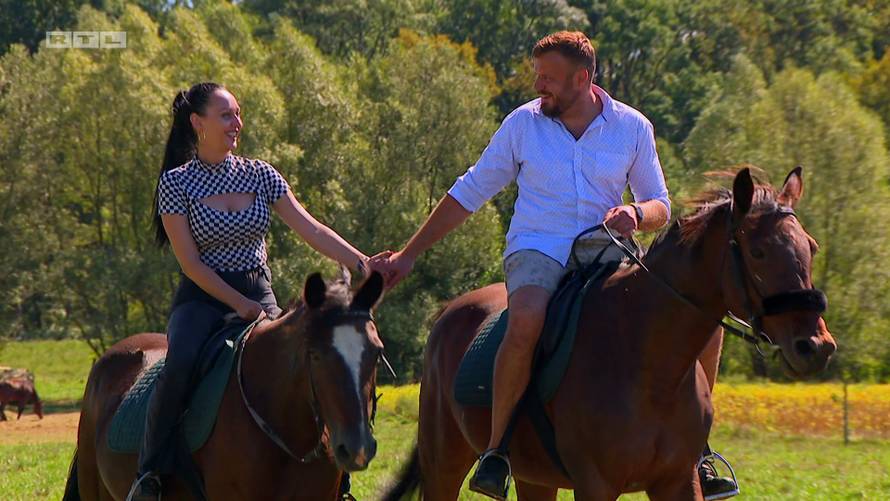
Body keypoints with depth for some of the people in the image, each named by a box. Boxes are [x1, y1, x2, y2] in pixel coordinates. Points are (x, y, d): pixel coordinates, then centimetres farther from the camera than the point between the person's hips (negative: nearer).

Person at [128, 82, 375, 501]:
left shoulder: (259, 175, 7)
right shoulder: (176, 182, -4)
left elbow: (312, 231, 1)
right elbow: (191, 264, -8)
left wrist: (362, 264, -12)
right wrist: (240, 305, -16)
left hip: (258, 294, 3)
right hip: (203, 298, -3)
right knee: (178, 368, -32)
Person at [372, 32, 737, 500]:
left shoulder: (633, 128, 5)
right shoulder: (523, 123, 3)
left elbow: (660, 206, 11)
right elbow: (469, 193, 11)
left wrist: (636, 214, -15)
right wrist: (408, 255, 10)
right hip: (536, 251, -2)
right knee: (526, 321, -38)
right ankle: (495, 448, -26)